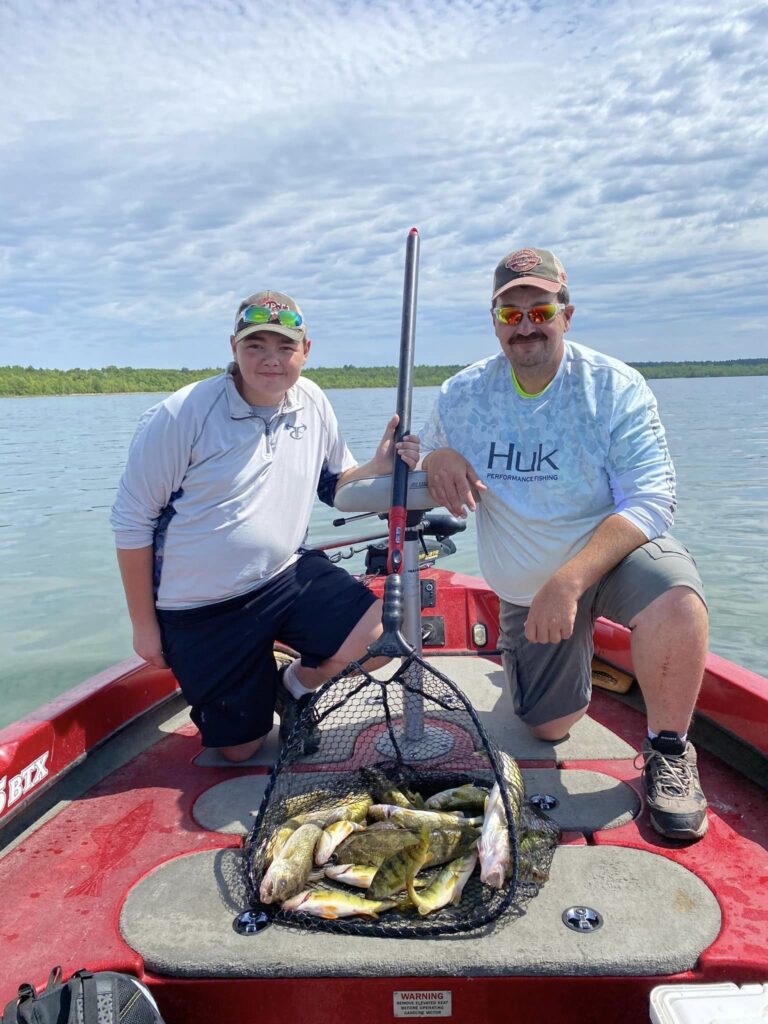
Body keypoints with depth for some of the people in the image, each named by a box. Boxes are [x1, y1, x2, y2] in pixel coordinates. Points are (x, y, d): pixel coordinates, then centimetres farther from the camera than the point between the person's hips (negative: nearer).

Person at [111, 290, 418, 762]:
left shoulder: (312, 402, -2)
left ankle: (295, 686, 13)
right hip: (203, 611, -3)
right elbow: (132, 522, -11)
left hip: (288, 576, 4)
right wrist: (144, 625, -7)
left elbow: (337, 486, 9)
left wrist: (380, 468, -14)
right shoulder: (183, 415, -18)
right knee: (241, 747, 5)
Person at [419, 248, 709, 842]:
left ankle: (668, 750, -11)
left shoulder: (615, 387, -15)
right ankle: (577, 651, 43)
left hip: (611, 553, -3)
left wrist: (570, 580, -34)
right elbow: (429, 456, 9)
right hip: (523, 591, 4)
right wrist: (437, 459, -18)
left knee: (676, 597, -38)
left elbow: (651, 501, -21)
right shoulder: (461, 396, -5)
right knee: (548, 728, 9)